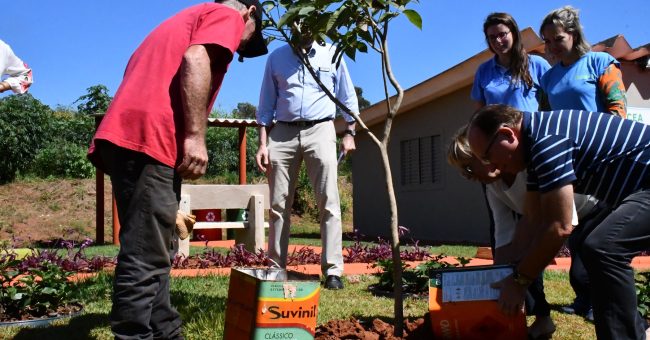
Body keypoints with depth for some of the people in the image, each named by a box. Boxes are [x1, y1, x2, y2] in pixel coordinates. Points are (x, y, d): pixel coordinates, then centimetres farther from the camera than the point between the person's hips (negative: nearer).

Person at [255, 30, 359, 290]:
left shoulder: (332, 54, 10)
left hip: (319, 130, -1)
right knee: (278, 204, 1)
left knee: (328, 202, -10)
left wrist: (349, 133, 6)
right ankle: (276, 268, 9)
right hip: (282, 133, 2)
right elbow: (266, 103, 12)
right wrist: (263, 143, 4)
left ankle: (333, 270, -9)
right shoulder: (276, 58, 12)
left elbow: (348, 96, 14)